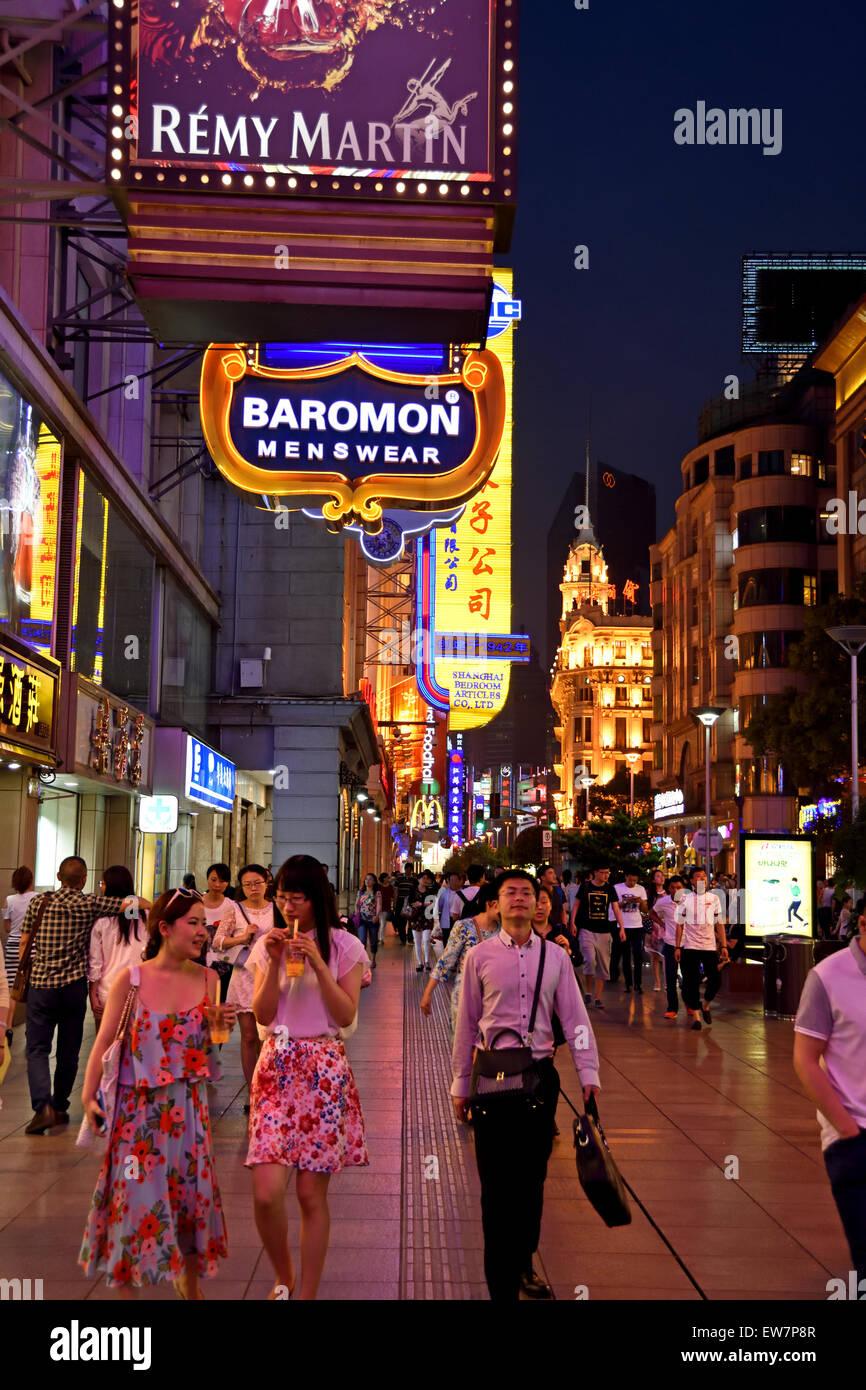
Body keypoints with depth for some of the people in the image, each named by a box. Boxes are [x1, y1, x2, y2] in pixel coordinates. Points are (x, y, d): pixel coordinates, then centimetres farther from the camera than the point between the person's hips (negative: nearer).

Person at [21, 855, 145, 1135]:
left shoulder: (38, 902, 3)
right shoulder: (90, 904, -2)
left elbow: (24, 944, 6)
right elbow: (137, 903, -2)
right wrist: (153, 907, 19)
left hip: (41, 983, 0)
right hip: (74, 986, 0)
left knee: (37, 1049, 1)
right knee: (68, 1051, 12)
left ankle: (43, 1106, -17)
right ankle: (60, 1108, 20)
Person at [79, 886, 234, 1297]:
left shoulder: (208, 980, -1)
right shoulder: (131, 979, -10)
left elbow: (208, 1043, 9)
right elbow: (104, 1041, -9)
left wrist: (222, 1027, -12)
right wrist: (88, 1095, -17)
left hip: (188, 1105, 3)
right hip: (139, 1106, -3)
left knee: (190, 1188, 10)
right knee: (136, 1191, 1)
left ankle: (189, 1283, 32)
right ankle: (127, 1284, 19)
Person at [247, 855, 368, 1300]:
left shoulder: (344, 947, 1)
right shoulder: (267, 945, 7)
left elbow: (346, 1015, -5)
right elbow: (262, 1015, 2)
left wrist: (319, 965, -14)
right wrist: (274, 963, -10)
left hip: (324, 1070, -1)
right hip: (276, 1066, 2)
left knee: (311, 1195, 2)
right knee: (266, 1192, -9)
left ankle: (307, 1292, 18)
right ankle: (283, 1276, 18)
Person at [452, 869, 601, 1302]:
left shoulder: (555, 957, 5)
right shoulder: (480, 956, 0)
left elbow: (575, 1018, 5)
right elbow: (467, 1024, 4)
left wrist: (589, 1075, -2)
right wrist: (460, 1085, 6)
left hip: (541, 1075, 2)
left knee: (532, 1178, 12)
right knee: (497, 1183, 0)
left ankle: (524, 1265, 31)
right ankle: (502, 1285, 9)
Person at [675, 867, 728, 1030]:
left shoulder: (714, 899, 7)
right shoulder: (685, 899, 2)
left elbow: (720, 924, 9)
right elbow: (680, 925, 3)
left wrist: (723, 946, 3)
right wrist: (678, 947, -2)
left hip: (710, 946, 2)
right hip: (690, 946, -1)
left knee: (715, 980, -5)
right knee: (692, 982, -2)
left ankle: (705, 1005, 23)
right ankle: (695, 1015, 9)